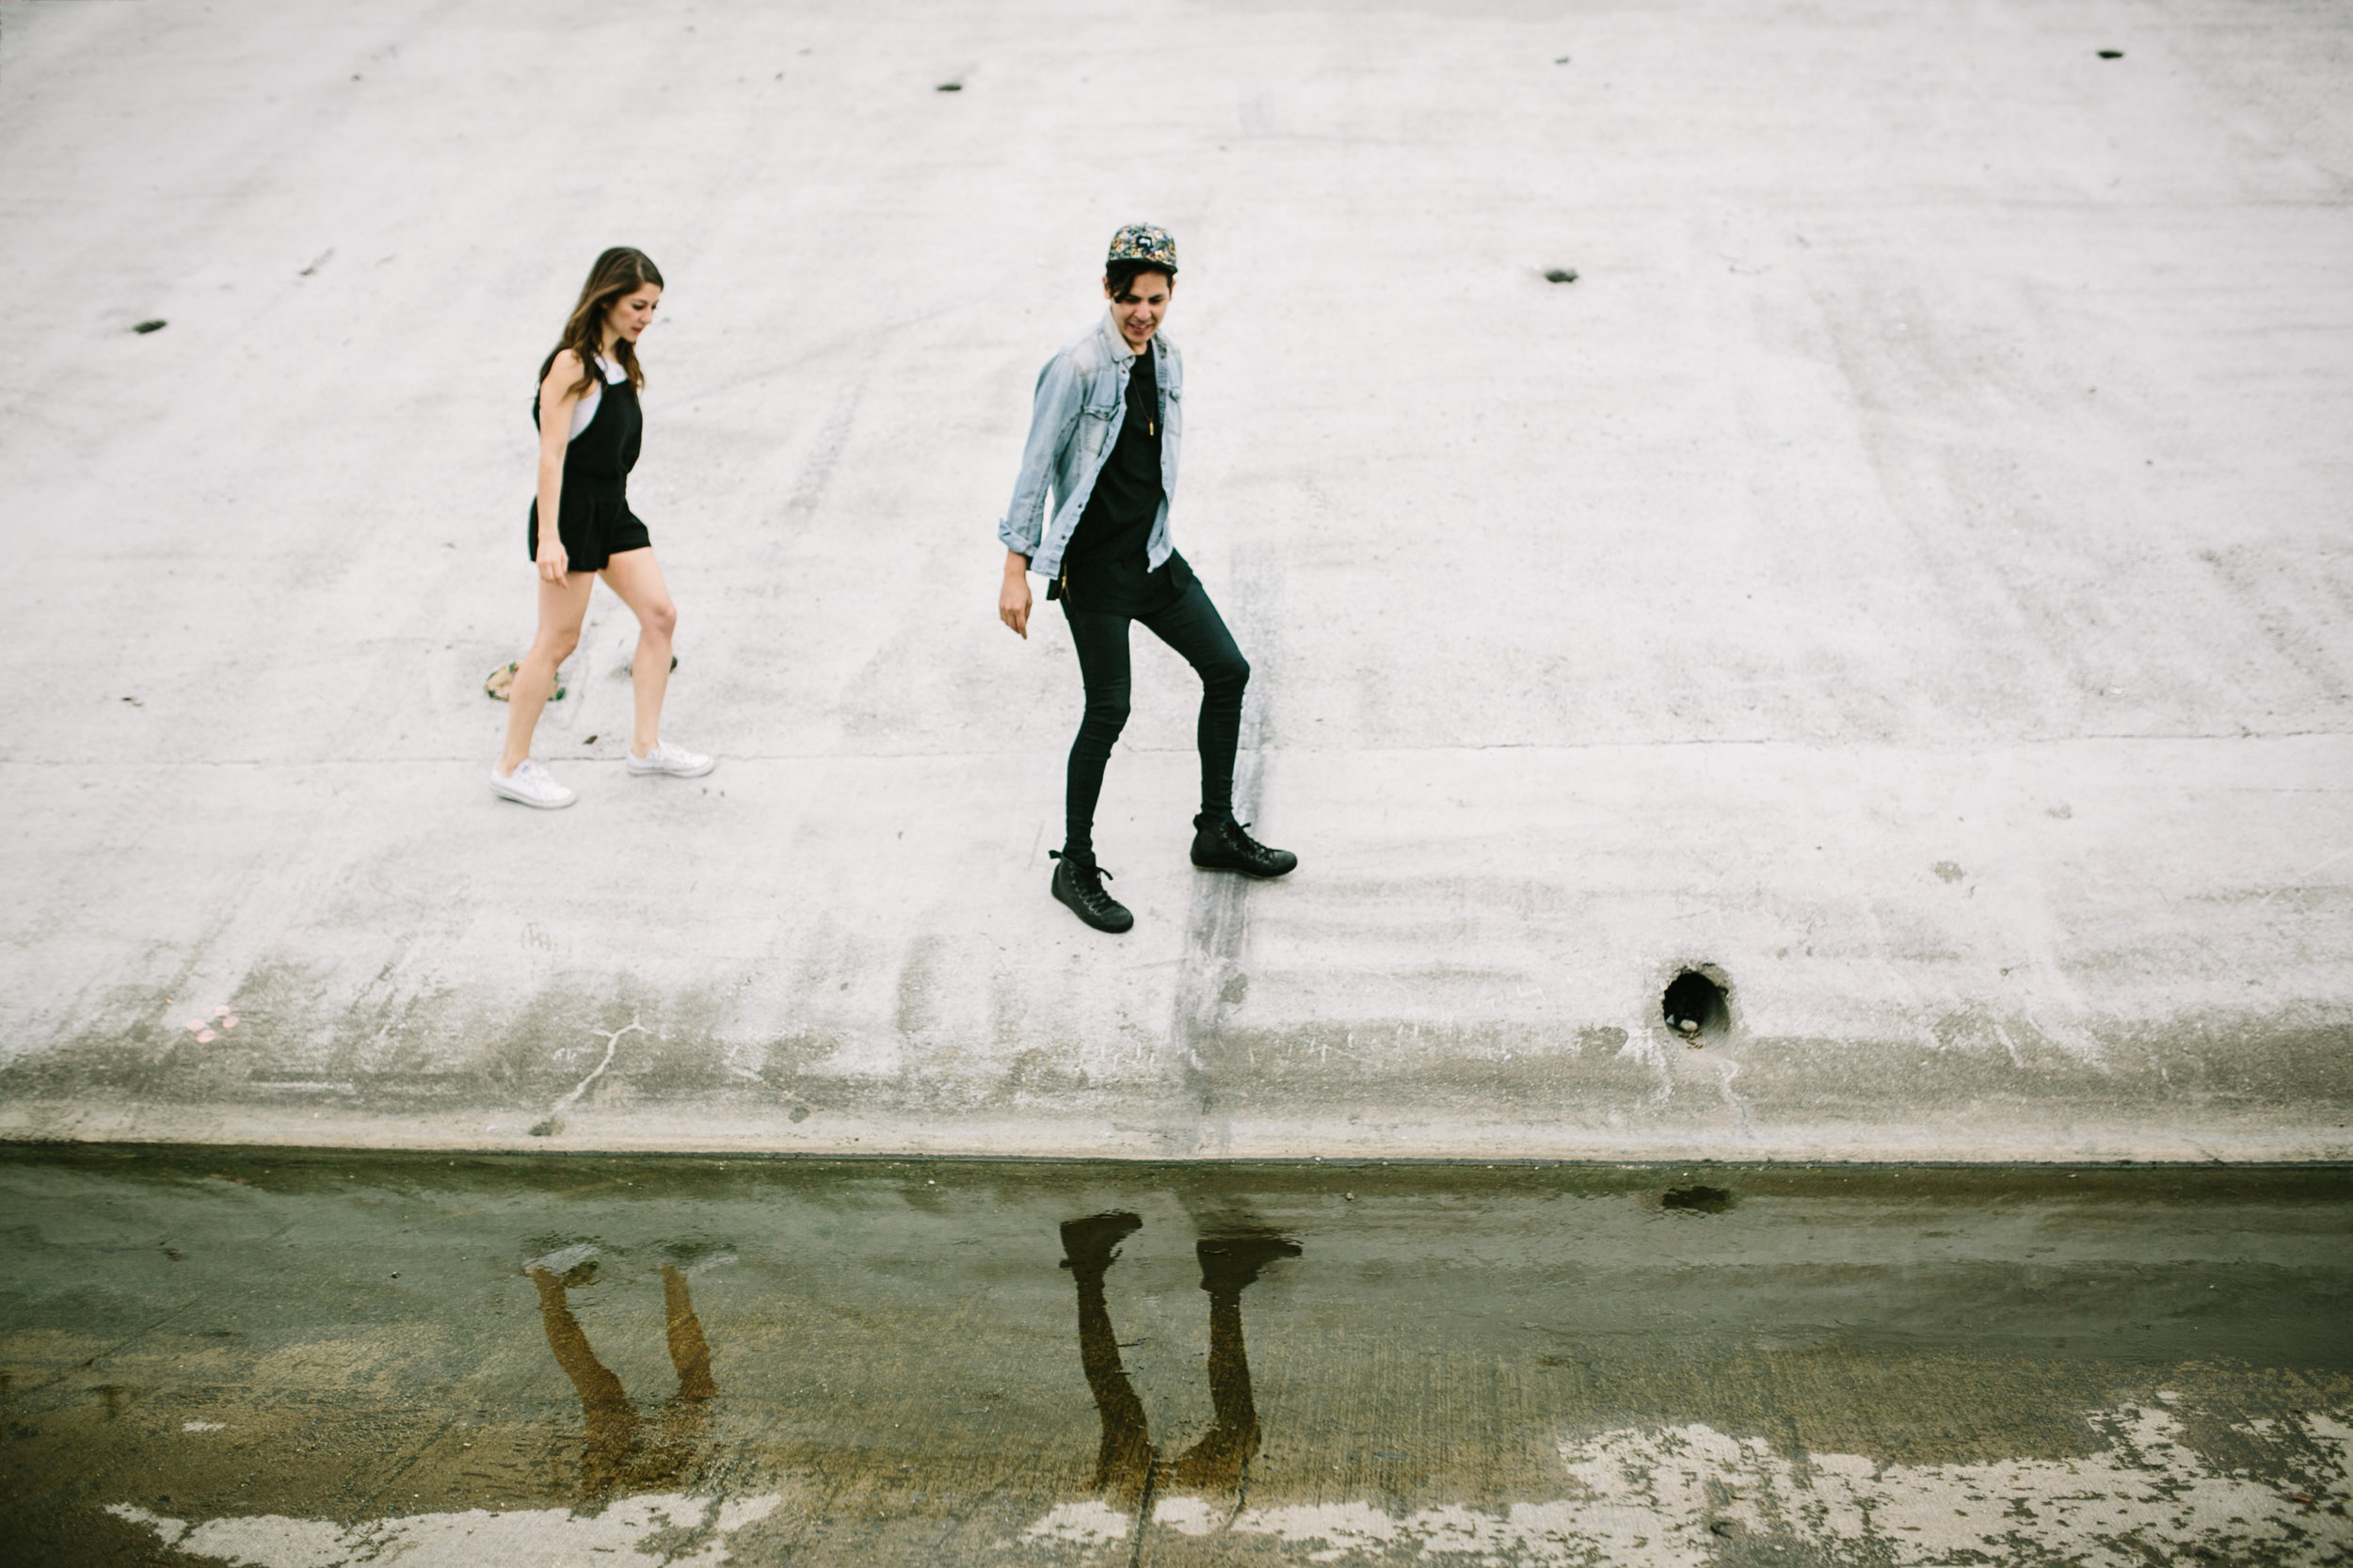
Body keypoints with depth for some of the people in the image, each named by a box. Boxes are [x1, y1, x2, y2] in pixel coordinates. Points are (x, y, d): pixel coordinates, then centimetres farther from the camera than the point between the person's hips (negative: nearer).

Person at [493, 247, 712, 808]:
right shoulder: (572, 365, -16)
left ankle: (646, 745, 15)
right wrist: (548, 538, -24)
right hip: (572, 511, -9)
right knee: (558, 641, -2)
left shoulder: (621, 362, 11)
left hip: (613, 510, 9)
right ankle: (512, 766, 9)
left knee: (660, 614, 4)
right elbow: (551, 454, -20)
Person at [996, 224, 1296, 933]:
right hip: (1091, 562, -8)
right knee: (1108, 710, -5)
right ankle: (1076, 866, 11)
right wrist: (1016, 573, -16)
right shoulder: (1077, 367, -18)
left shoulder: (1169, 360, 6)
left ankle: (1218, 832, 24)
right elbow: (1035, 469, -15)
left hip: (1153, 554, 8)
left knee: (1228, 670, 9)